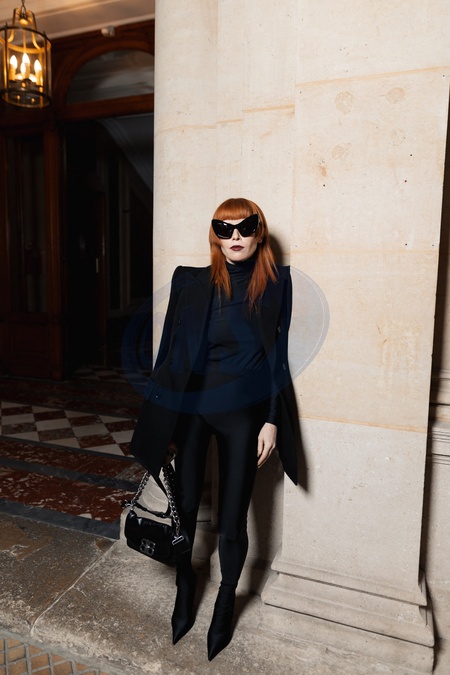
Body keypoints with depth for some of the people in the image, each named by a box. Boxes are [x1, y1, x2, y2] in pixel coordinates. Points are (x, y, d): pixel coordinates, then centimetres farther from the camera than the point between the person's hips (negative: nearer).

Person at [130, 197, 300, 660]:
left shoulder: (274, 284, -2)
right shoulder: (191, 282, -1)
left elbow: (276, 353, 0)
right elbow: (171, 350, 1)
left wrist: (272, 420, -3)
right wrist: (165, 420, 2)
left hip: (243, 412, 0)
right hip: (190, 408, 1)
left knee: (232, 518, 8)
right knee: (184, 507, 11)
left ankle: (225, 604, 38)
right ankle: (184, 591, 41)